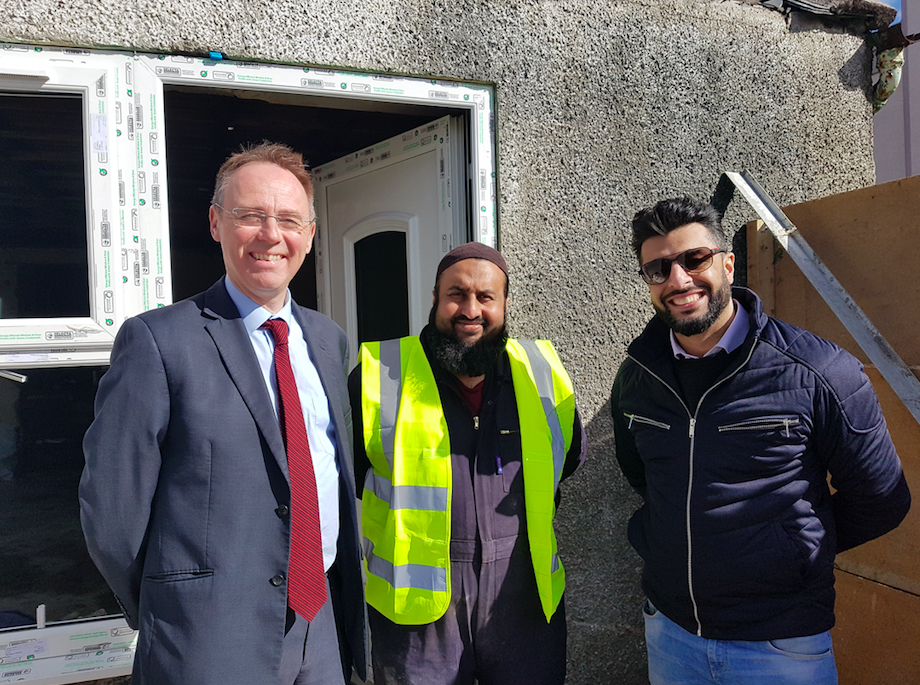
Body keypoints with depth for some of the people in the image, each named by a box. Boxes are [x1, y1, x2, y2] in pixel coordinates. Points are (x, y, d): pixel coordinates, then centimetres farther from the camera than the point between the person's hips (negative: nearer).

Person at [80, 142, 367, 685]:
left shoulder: (329, 339, 7)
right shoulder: (158, 340, -12)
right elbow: (110, 513, -9)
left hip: (325, 627, 6)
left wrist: (344, 596, 9)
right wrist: (177, 616, 0)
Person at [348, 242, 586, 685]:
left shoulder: (541, 373, 3)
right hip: (415, 601, -2)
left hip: (525, 596, 3)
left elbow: (569, 455, 19)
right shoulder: (380, 374, -5)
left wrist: (533, 511, 11)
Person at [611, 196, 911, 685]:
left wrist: (796, 553, 3)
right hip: (668, 627, 4)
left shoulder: (818, 373, -15)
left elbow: (880, 501, -4)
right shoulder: (636, 377, -3)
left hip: (782, 645, -3)